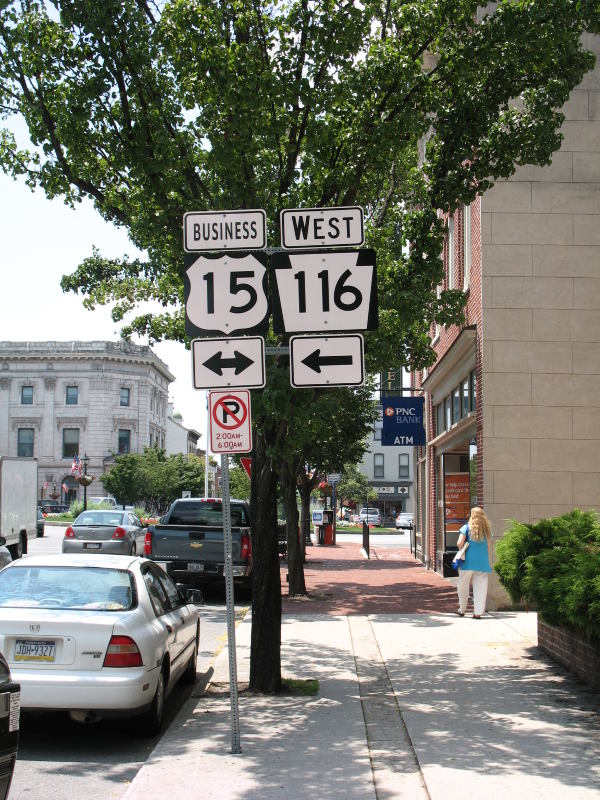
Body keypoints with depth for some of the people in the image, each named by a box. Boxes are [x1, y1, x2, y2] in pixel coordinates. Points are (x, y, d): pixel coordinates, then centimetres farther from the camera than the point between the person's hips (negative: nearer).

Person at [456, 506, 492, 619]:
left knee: (463, 586, 13)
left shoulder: (467, 528, -3)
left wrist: (461, 548, 10)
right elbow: (487, 543, 4)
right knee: (480, 587, 5)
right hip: (483, 562, 2)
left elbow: (460, 543, -11)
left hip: (468, 561, -2)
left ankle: (462, 610, 21)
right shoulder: (486, 529, 6)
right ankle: (478, 612, 2)